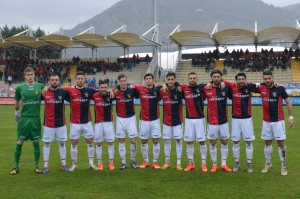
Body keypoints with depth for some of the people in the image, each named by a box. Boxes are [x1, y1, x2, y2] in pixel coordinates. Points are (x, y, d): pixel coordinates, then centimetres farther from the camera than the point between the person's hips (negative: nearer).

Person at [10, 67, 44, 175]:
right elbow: (16, 101, 14)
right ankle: (16, 167, 13)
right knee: (19, 142, 1)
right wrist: (16, 111, 11)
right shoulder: (20, 88, -1)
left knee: (36, 142, 6)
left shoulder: (40, 86, -1)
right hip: (24, 118, 0)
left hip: (35, 118, 1)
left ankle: (36, 166, 17)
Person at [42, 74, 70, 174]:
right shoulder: (44, 93, -5)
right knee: (46, 144, 4)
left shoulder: (63, 92, -3)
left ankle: (64, 164, 22)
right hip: (48, 124, -1)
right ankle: (46, 165, 12)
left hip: (61, 123, 1)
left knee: (62, 143, 11)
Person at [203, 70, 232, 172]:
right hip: (212, 122, -1)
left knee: (225, 142, 9)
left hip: (224, 121, 2)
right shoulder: (206, 89, -7)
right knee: (213, 143, 5)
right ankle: (214, 165, 18)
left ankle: (224, 164, 20)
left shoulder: (226, 88, -4)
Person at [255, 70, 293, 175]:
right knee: (267, 143, 12)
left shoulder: (280, 88, -10)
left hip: (278, 121, -3)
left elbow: (288, 102, -2)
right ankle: (268, 164, 27)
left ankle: (283, 166, 10)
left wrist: (291, 117, -5)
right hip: (266, 121, 3)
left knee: (281, 143, -1)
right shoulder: (261, 89, -3)